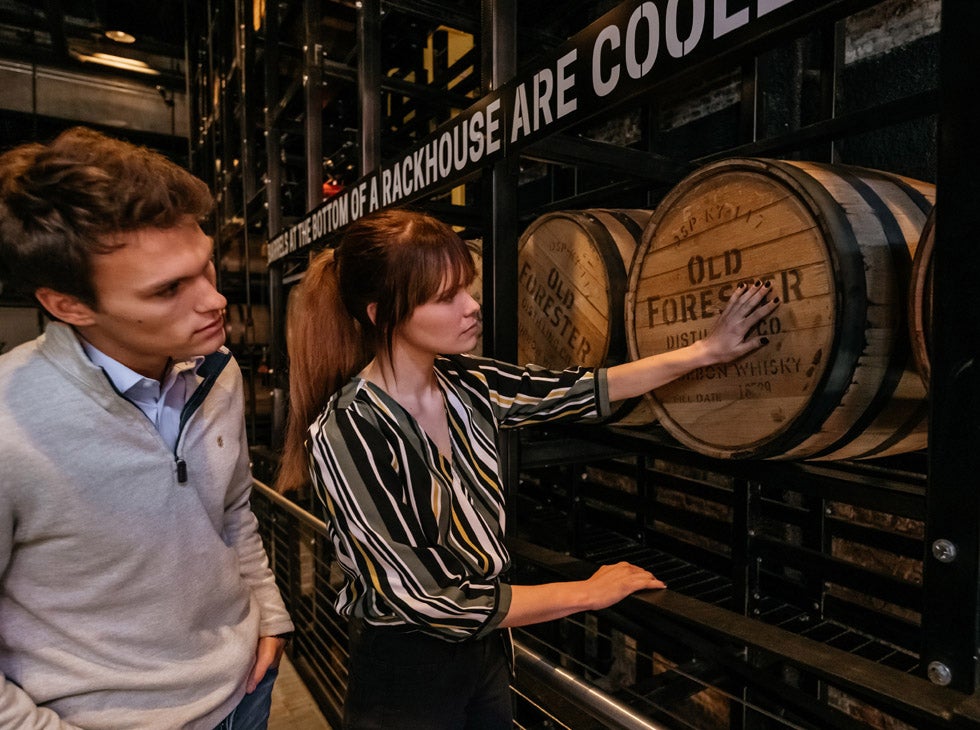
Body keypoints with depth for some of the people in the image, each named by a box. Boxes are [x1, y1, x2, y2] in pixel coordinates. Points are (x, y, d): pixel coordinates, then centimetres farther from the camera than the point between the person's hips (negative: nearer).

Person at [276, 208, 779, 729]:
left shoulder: (465, 384, -9)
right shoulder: (345, 433, -27)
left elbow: (586, 390, 1)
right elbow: (431, 602, -24)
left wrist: (707, 351, 0)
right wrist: (589, 593, -16)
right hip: (404, 674, -5)